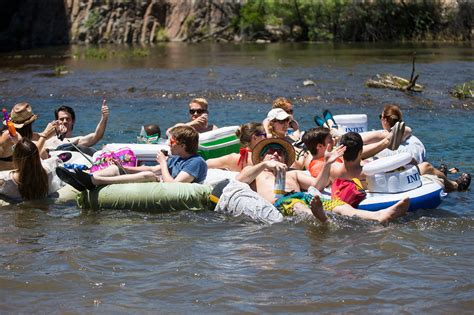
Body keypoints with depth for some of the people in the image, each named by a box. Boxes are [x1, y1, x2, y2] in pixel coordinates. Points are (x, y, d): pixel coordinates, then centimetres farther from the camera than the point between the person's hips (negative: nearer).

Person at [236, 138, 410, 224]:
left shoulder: (293, 174, 43)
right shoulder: (255, 172, 32)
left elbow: (317, 185, 26)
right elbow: (239, 179, 8)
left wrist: (327, 165, 11)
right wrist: (265, 164, -4)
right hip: (279, 202, -4)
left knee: (339, 206, -26)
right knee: (298, 206, -42)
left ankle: (380, 216, -53)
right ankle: (320, 220, -80)